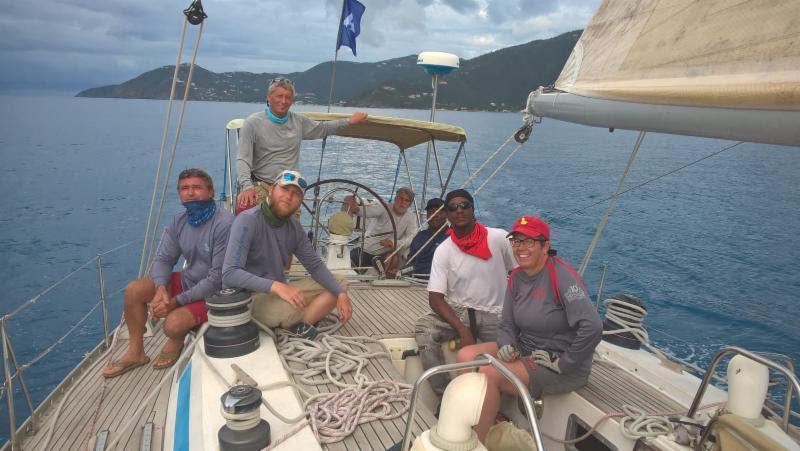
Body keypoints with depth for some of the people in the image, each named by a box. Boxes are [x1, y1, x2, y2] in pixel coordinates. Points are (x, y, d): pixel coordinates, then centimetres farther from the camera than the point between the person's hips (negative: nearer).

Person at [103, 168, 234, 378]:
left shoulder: (224, 224, -25)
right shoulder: (179, 221, 0)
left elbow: (218, 278, -25)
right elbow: (163, 258, 3)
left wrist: (176, 302, -23)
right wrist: (161, 287, -20)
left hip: (214, 292, -7)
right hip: (187, 280, 7)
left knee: (173, 324, -28)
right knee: (133, 290, -5)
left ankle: (175, 344, 12)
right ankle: (136, 353, 13)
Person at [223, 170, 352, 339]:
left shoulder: (294, 225, 2)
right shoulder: (248, 220, -19)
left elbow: (315, 265, 8)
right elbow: (229, 274, -29)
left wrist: (341, 293, -8)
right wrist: (276, 286, -40)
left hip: (279, 292, 8)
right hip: (251, 296, -8)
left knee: (339, 285, 1)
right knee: (290, 309, -38)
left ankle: (296, 327, -15)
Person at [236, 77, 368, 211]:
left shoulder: (299, 121, 8)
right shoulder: (253, 123, -4)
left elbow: (322, 128, 27)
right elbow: (243, 159, -10)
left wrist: (349, 121, 24)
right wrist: (247, 186, -26)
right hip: (261, 186, -3)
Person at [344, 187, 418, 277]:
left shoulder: (411, 217, -3)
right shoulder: (384, 208, -11)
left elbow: (411, 238, -15)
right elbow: (368, 210, -31)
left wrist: (393, 243, -35)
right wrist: (356, 209, -56)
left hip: (384, 254, 1)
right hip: (365, 250, -1)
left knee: (395, 259, -30)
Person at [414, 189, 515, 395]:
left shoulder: (499, 239, -5)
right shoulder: (443, 251, -4)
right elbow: (435, 298, -8)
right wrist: (462, 330, -22)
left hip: (495, 314, 0)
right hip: (457, 312, 1)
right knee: (424, 330, -26)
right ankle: (444, 395, -11)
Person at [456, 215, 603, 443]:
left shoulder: (561, 275, -20)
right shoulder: (517, 277, 4)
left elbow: (592, 327, -29)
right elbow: (507, 325, 8)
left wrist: (563, 364, -21)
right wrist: (506, 346, -14)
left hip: (561, 365, -7)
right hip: (525, 350, 8)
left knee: (488, 374, -24)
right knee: (465, 356, -8)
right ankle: (493, 421, 6)